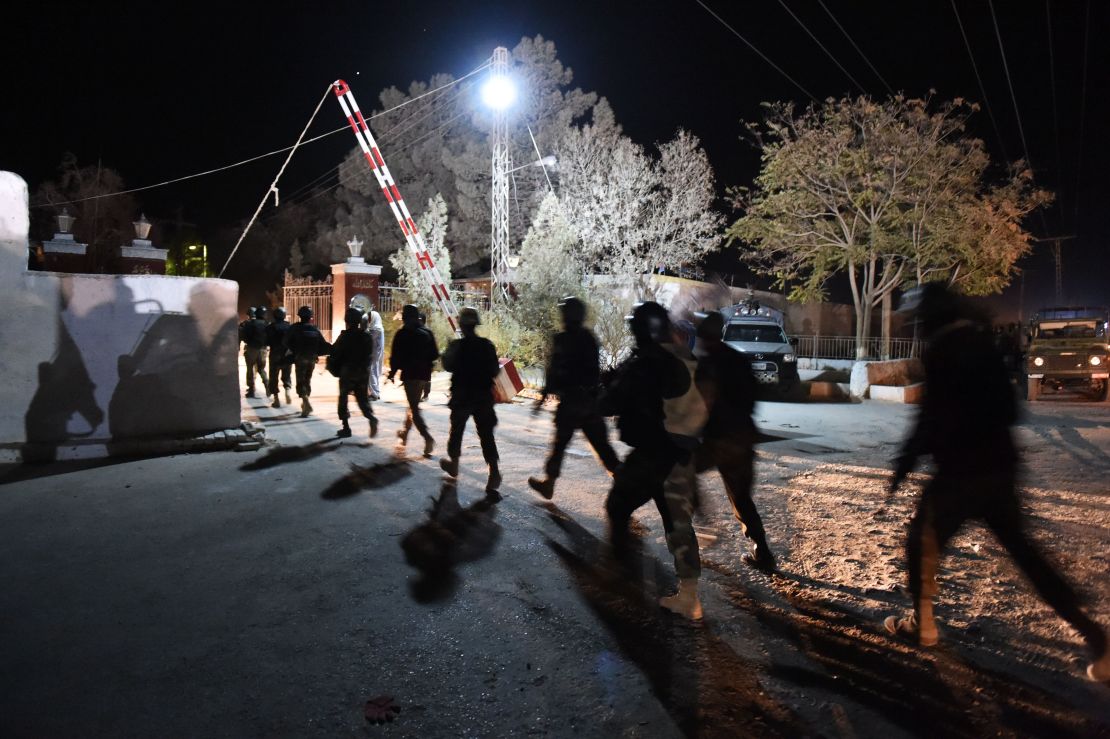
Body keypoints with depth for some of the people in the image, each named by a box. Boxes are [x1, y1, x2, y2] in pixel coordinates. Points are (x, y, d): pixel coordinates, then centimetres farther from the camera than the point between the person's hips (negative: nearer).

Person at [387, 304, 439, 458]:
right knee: (413, 405, 22)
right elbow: (434, 355, 9)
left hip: (410, 374, -6)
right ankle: (404, 433, 37)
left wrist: (392, 373, 2)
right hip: (424, 375, 6)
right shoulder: (427, 333, 8)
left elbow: (395, 356, -8)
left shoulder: (402, 334, -7)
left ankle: (428, 438, -22)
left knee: (414, 408, -7)